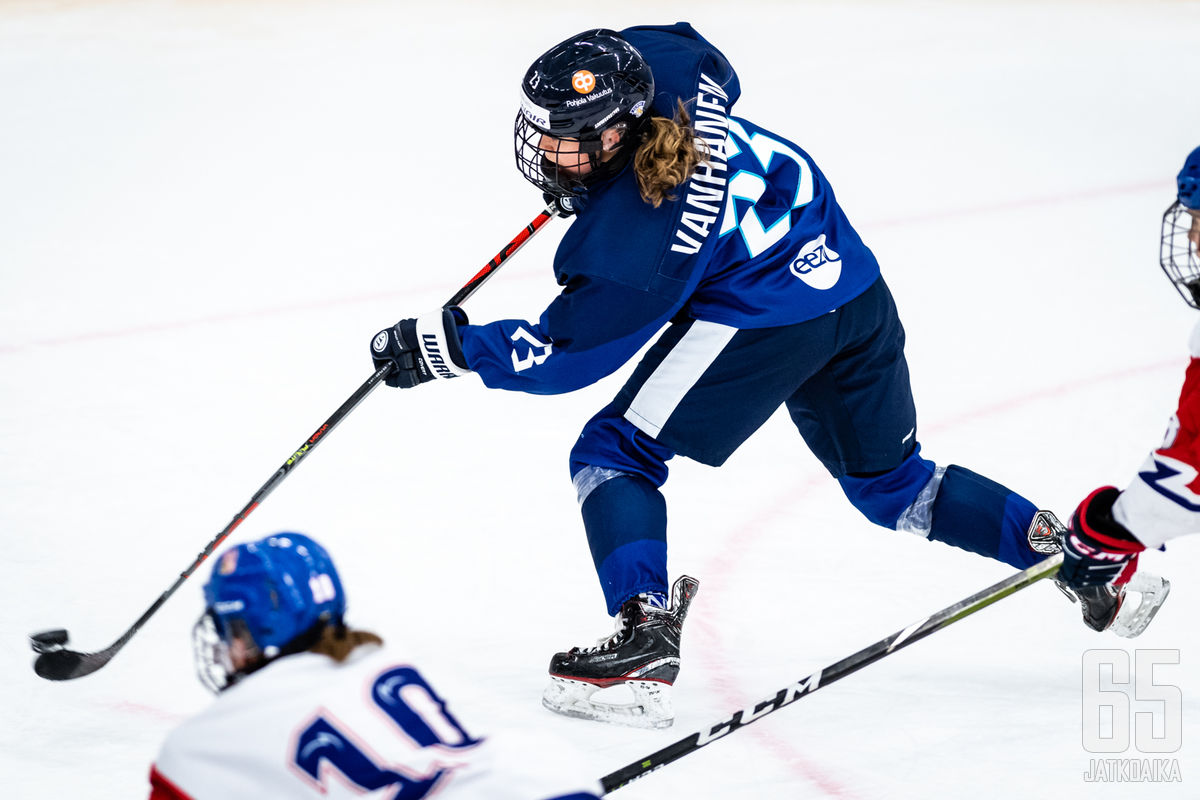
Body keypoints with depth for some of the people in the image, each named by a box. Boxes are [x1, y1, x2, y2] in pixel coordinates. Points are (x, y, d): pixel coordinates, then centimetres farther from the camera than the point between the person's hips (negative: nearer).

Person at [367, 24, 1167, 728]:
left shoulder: (629, 237, -24)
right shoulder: (652, 60, -8)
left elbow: (568, 351, -12)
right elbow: (710, 64, 18)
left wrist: (453, 345, -9)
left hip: (767, 317, -9)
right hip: (855, 286, 9)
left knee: (615, 453, -3)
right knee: (890, 483, 26)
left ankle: (646, 633, -16)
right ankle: (1061, 546, 23)